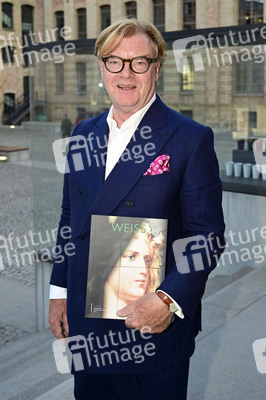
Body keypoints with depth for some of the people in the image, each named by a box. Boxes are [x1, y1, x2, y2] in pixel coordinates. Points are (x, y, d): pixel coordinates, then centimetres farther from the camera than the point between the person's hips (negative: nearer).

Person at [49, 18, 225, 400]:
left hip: (155, 326, -4)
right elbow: (70, 217, 13)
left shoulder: (191, 138, -10)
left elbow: (207, 234, -11)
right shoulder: (84, 134, 7)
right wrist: (59, 291, 11)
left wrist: (169, 300, -22)